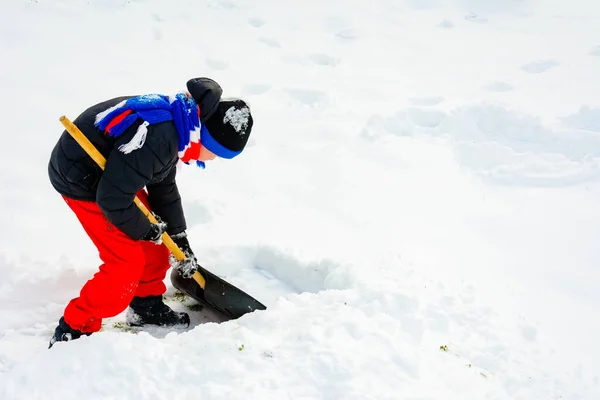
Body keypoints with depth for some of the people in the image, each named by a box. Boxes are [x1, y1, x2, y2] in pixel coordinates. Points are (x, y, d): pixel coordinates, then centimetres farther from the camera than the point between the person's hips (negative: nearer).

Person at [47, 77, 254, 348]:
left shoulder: (179, 125, -2)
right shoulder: (157, 140, -35)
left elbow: (164, 188, 12)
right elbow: (112, 198, -30)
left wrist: (179, 239, 14)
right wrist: (144, 230, -12)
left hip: (110, 171, 10)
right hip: (81, 180, -9)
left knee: (156, 241, 12)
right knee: (127, 261, -8)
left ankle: (147, 305, 30)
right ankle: (74, 330, 5)